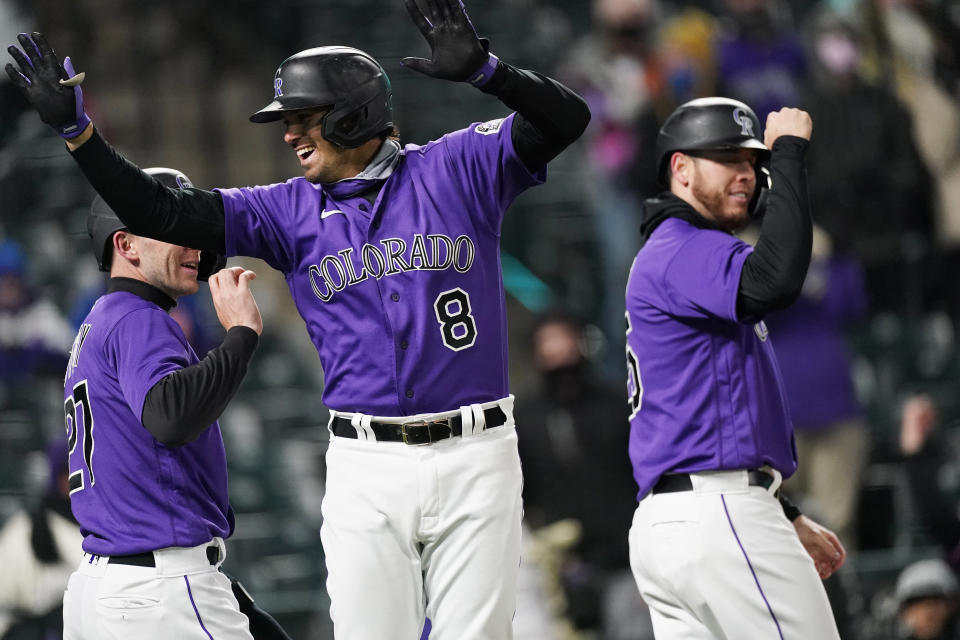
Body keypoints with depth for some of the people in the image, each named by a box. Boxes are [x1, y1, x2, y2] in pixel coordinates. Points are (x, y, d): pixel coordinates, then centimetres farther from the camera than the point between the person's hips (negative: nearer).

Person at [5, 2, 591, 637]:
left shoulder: (456, 170, 1)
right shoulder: (291, 212, 8)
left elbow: (567, 119, -9)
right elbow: (162, 214, 3)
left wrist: (483, 68, -26)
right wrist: (74, 127, -6)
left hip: (473, 457, -2)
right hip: (367, 466, 2)